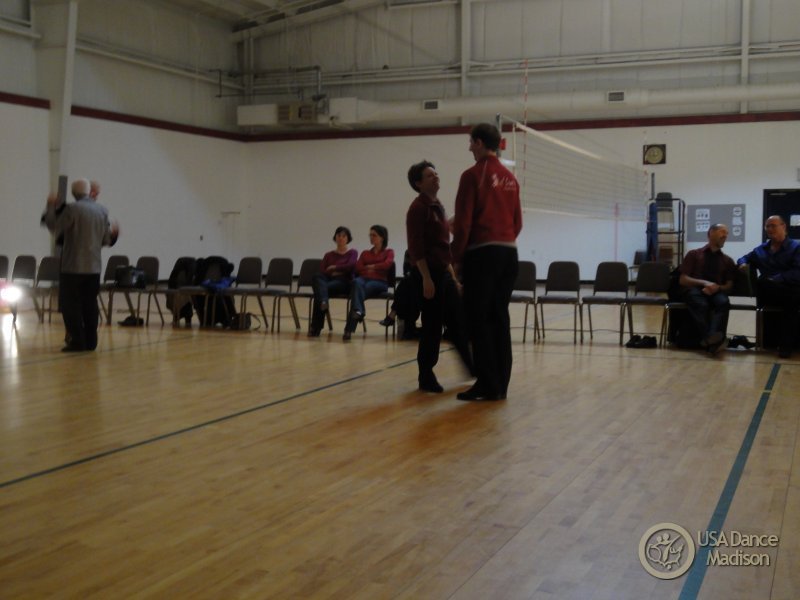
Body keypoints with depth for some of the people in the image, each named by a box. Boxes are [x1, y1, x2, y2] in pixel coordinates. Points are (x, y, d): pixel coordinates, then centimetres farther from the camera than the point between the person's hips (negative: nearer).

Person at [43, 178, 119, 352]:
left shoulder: (72, 209, -12)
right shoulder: (102, 210, 5)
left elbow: (55, 228, -4)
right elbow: (106, 240, 6)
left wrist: (51, 207, 5)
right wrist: (113, 232, 26)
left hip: (73, 266, -5)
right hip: (94, 266, 5)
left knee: (70, 304, 2)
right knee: (90, 304, 10)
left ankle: (77, 341, -1)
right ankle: (90, 341, 12)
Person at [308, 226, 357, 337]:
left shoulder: (353, 252, 16)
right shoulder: (328, 255, 24)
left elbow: (350, 266, -5)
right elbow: (321, 272, 9)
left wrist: (334, 267, 3)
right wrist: (332, 273, -9)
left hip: (344, 282, -3)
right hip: (328, 280, 3)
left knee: (326, 287, -35)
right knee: (317, 277, -33)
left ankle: (315, 328, -36)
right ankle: (323, 302, -64)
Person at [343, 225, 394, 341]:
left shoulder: (389, 252, 20)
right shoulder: (365, 253, 30)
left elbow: (387, 264, -3)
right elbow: (358, 268, 12)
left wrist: (371, 266, 3)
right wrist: (369, 269, -3)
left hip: (380, 282, -3)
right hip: (364, 279, 3)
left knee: (366, 287, -37)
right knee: (357, 282, -37)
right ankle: (358, 311, -61)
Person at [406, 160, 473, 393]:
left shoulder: (438, 206, 16)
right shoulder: (418, 208, -12)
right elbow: (416, 248, -18)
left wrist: (453, 276, 19)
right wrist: (426, 278, -22)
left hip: (443, 272, 9)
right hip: (428, 273, -9)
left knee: (457, 323, 14)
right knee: (432, 327, -3)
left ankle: (471, 368, 24)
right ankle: (426, 377, 9)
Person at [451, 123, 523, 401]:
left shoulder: (473, 175, -8)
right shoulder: (510, 178, 12)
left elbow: (463, 221, -10)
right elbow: (518, 222, 14)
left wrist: (456, 256, -2)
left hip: (481, 254, -7)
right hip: (508, 253, 7)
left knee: (478, 319, -1)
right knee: (499, 317, 10)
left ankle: (488, 385, -2)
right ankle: (501, 384, 12)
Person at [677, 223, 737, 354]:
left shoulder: (727, 260, 22)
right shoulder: (693, 254, 13)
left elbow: (729, 286, 13)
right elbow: (683, 280, 4)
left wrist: (717, 287, -12)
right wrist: (704, 283, -14)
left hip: (716, 292, 2)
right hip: (694, 290, -2)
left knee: (723, 302, -36)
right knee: (701, 304, -39)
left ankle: (714, 336, -59)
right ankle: (709, 339, -60)